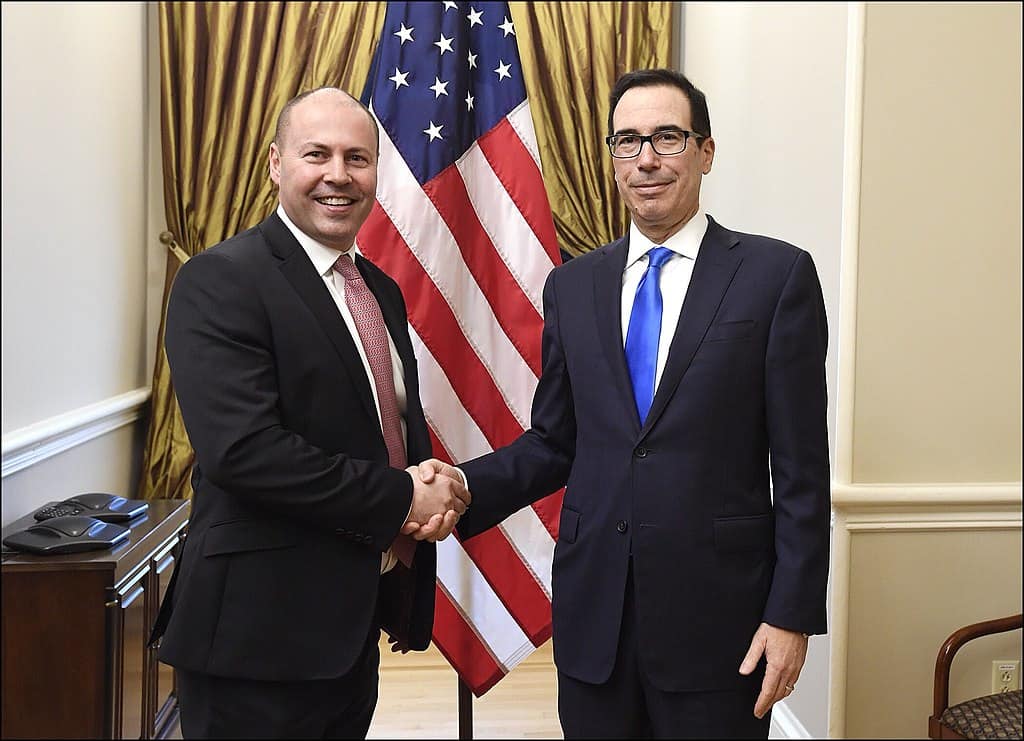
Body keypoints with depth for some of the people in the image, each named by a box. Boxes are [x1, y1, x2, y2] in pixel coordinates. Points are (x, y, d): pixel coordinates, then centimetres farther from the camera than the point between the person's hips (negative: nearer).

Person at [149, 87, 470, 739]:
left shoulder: (382, 290, 12)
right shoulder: (222, 281, -13)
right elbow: (243, 450, -24)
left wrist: (434, 497, -5)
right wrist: (401, 499, -16)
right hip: (262, 631, -7)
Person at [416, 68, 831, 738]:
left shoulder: (777, 274, -4)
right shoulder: (572, 286, 7)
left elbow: (801, 464, -5)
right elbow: (553, 443, 10)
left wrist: (792, 612, -9)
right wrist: (466, 486, -8)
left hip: (717, 610, -3)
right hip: (593, 607, 3)